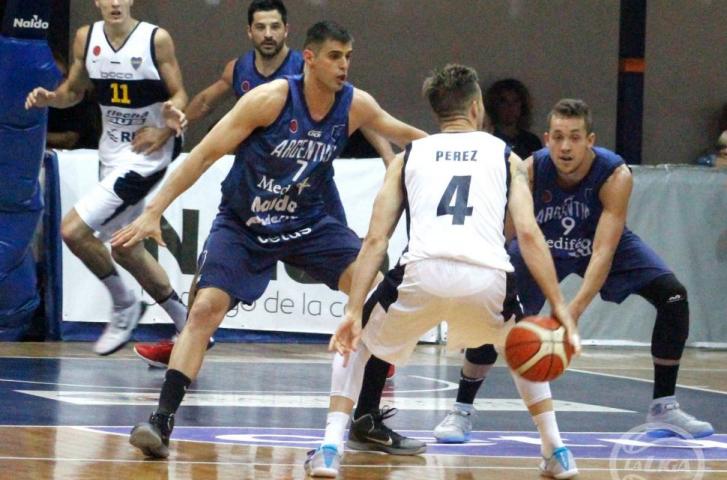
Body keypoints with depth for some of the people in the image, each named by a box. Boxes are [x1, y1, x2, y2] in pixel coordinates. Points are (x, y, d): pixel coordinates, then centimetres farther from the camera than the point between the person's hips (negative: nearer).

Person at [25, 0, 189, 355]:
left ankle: (124, 305, 5)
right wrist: (49, 98, -8)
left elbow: (179, 95, -7)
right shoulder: (86, 38, 1)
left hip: (145, 156, -7)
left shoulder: (156, 39, -13)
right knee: (125, 250, 16)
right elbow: (73, 91, 13)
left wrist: (166, 129, -27)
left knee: (73, 230, -16)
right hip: (112, 153, 7)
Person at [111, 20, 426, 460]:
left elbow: (404, 136, 12)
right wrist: (154, 212, -26)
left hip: (307, 222, 4)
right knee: (206, 310, -19)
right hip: (242, 225, -4)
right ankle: (162, 422, -18)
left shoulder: (355, 105, -10)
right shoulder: (271, 99, -23)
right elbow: (205, 154, -22)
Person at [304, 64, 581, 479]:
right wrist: (560, 307, 6)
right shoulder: (506, 157, 23)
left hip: (423, 273, -1)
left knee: (356, 341, 28)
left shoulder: (408, 157, 25)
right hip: (486, 276, 1)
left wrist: (354, 312, 10)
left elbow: (376, 239, 15)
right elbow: (529, 233, 8)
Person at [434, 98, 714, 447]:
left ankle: (664, 408, 1)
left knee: (673, 296, -14)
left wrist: (575, 309, -52)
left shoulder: (615, 176, -34)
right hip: (543, 245, -1)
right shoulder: (529, 171, -32)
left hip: (607, 240, 1)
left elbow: (603, 251, -40)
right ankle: (461, 411, 2)